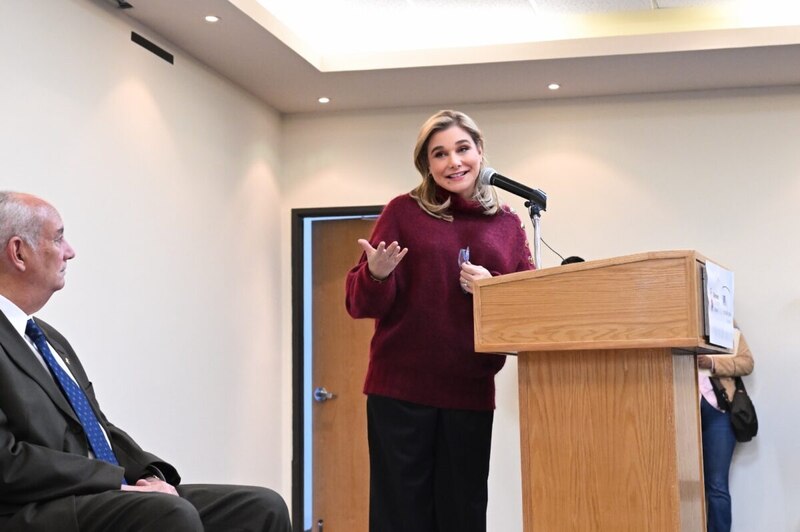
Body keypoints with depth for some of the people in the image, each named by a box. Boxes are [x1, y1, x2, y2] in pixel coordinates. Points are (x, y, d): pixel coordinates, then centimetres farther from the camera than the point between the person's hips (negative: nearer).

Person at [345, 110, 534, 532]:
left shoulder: (508, 224, 10)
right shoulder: (404, 211, 3)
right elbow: (361, 303, 1)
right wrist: (377, 275, -21)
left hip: (470, 391, 3)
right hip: (400, 387, -2)